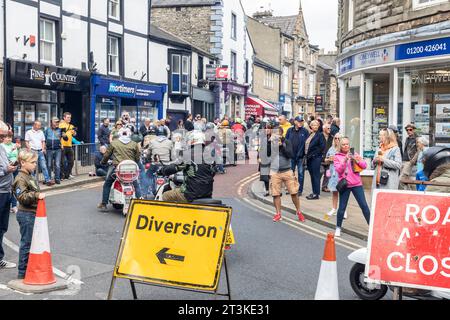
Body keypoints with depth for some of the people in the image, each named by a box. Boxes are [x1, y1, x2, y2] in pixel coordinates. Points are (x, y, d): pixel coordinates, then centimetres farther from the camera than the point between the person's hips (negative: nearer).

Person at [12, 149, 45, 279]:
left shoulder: (29, 177, 16)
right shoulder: (21, 179, -15)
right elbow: (22, 197, -25)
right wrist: (36, 195, -34)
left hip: (32, 214, 10)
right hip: (26, 215, -10)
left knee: (30, 242, 15)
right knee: (26, 243, -4)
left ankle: (28, 269, 24)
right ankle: (22, 272, 4)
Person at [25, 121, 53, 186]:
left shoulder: (41, 132, 14)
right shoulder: (29, 132, 1)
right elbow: (26, 142, 0)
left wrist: (43, 148, 4)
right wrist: (30, 149, -12)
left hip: (40, 151, 3)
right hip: (33, 151, -3)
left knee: (44, 166, -2)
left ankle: (47, 180, -4)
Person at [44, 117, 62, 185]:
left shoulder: (60, 130, 6)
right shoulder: (47, 130, 9)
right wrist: (44, 144, 6)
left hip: (58, 150, -1)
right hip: (49, 150, 1)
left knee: (57, 165, -5)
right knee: (49, 165, 6)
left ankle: (57, 179, 2)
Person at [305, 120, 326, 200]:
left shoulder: (320, 135, -7)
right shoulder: (310, 135, 14)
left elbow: (322, 147, -13)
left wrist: (315, 153, -12)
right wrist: (307, 155, 7)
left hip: (316, 158, -8)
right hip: (309, 157, 8)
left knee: (315, 175, -5)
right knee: (312, 176, 12)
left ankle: (316, 194, -2)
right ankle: (314, 192, 19)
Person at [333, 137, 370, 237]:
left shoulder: (354, 154, 9)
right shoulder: (337, 157, 3)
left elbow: (364, 165, 3)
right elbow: (338, 170, -10)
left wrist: (357, 160, -15)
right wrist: (345, 160, -22)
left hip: (357, 184, 2)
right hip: (344, 185, -2)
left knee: (364, 205, 1)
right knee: (342, 208, 1)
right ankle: (338, 228, 18)